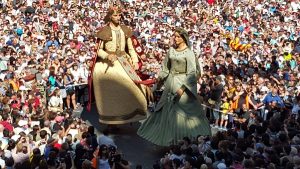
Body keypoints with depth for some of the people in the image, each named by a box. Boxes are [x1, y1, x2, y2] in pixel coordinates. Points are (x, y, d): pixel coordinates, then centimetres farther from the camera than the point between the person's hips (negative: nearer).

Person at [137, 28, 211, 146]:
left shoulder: (188, 53, -11)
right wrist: (160, 78, 6)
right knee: (166, 109, 12)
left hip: (182, 83, -6)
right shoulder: (171, 50, 7)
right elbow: (166, 67, 16)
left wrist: (183, 88, -23)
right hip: (170, 83, 6)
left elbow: (191, 73, -16)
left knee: (181, 111, -3)